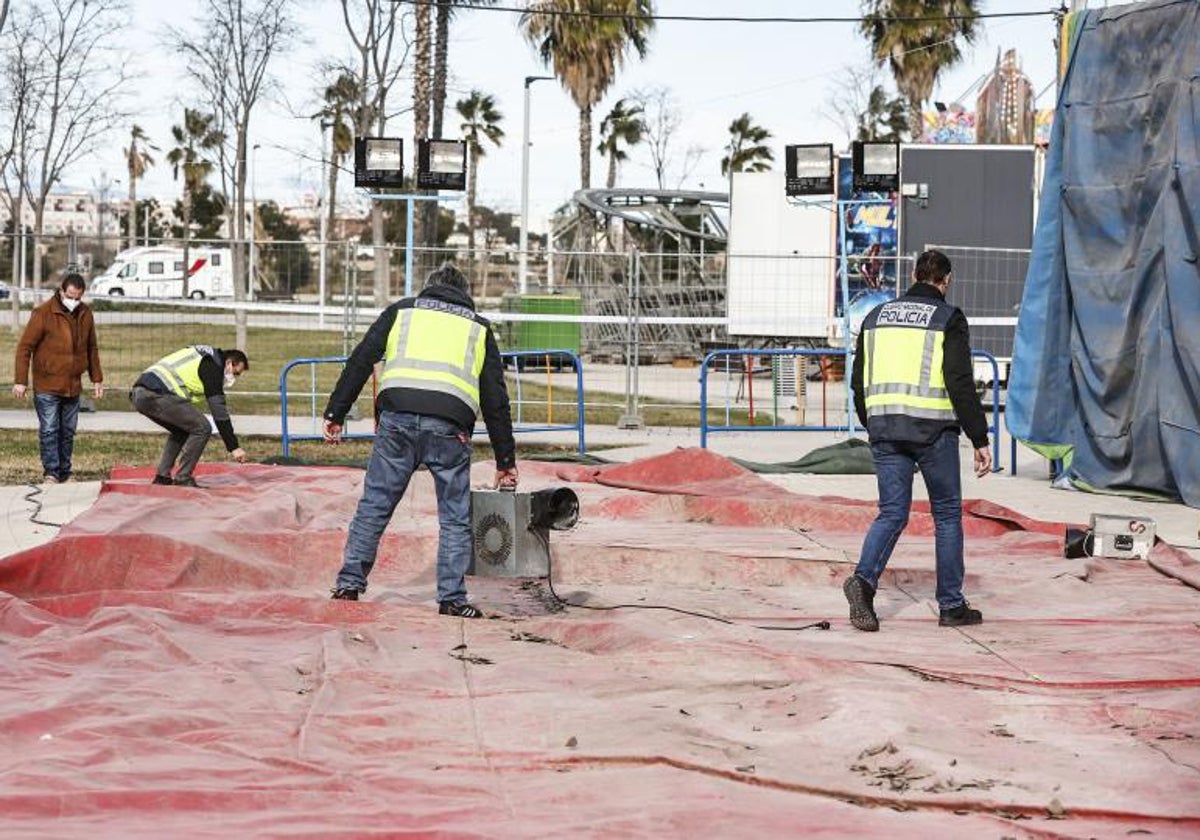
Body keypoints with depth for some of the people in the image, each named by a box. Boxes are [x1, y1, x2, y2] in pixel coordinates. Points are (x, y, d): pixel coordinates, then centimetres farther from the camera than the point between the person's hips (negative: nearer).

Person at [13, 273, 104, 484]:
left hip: (73, 387, 5)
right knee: (49, 430, -8)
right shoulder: (43, 312, -11)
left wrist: (97, 379, 16)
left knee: (68, 432, 9)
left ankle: (64, 474, 15)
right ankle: (50, 473, -6)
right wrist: (20, 381, -12)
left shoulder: (85, 313, 6)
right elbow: (25, 347, -9)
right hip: (47, 385, -5)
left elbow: (92, 349, 17)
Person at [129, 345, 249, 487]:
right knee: (202, 428, -4)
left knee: (181, 430, 27)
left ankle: (162, 476, 20)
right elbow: (219, 411, -7)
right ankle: (183, 479, -2)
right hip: (156, 394, -10)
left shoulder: (204, 357, 27)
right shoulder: (212, 366, -2)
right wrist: (234, 447, -6)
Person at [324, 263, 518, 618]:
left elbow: (361, 361, 11)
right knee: (455, 516, 8)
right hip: (449, 428, 0)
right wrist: (505, 462, 22)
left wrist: (335, 414, 11)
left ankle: (350, 583, 11)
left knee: (375, 503, 10)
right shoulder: (478, 328, 24)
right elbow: (495, 400, 20)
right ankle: (452, 598, 6)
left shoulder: (402, 310, 23)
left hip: (398, 419, 0)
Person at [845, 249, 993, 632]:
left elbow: (859, 382, 15)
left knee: (892, 513, 7)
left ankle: (864, 579, -19)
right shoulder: (948, 319, -3)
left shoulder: (877, 316, 13)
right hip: (932, 429, -4)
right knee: (947, 514, 9)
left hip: (884, 428, 4)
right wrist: (980, 440, -8)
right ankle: (951, 605, 12)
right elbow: (960, 384, -11)